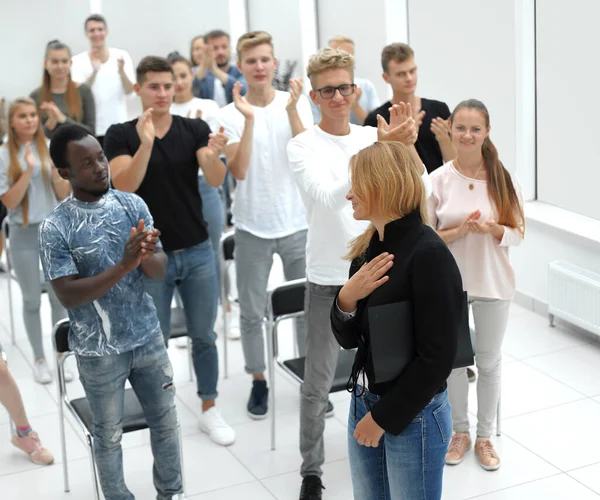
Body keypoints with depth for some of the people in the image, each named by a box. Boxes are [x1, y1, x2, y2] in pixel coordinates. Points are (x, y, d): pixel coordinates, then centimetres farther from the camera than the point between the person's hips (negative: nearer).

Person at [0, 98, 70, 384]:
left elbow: (64, 195, -1)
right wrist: (28, 170, -20)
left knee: (59, 296, 8)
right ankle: (39, 359, 20)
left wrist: (55, 169, -19)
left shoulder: (51, 148, -2)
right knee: (32, 300, 9)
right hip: (23, 234, -1)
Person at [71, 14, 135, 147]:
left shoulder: (122, 56, 4)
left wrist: (121, 72, -24)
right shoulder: (78, 61, 0)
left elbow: (130, 90, -4)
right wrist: (94, 72, -26)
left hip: (118, 127, 1)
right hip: (91, 130, -1)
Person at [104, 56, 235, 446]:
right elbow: (124, 187, -20)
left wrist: (213, 156, -37)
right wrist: (145, 143, -34)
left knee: (204, 335, 11)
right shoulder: (121, 135, -5)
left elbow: (216, 180, -14)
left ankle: (210, 410, 26)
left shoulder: (195, 129, -2)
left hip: (197, 252, 2)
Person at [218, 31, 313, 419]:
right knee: (252, 313, 8)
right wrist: (249, 119, -22)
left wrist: (291, 110, -21)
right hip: (252, 227, 0)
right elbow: (239, 171, -16)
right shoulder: (231, 115, -4)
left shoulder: (297, 103, -1)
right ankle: (259, 381, 25)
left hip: (296, 223, 1)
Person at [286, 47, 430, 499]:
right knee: (319, 382, 5)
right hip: (328, 279, -3)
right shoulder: (303, 146, -10)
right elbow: (329, 196, -29)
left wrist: (407, 145, -28)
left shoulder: (373, 137, 2)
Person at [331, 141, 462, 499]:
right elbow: (348, 339, 7)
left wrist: (384, 417, -14)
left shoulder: (429, 255, -18)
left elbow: (438, 357, -19)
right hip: (364, 402, 7)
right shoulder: (368, 249, 3)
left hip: (412, 414, -7)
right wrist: (347, 299, -13)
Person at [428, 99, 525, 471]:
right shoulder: (438, 180, -9)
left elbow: (518, 233, -2)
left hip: (493, 285, 0)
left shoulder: (503, 180, -7)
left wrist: (492, 229, -22)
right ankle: (460, 432, 33)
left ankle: (485, 436, 30)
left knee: (489, 362, 12)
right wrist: (458, 232, -21)